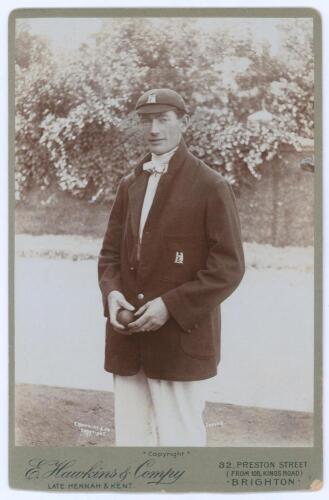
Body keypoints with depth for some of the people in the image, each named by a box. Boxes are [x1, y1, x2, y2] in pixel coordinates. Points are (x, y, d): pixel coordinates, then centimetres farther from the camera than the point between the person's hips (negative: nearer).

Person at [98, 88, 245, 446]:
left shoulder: (211, 186, -5)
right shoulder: (130, 184, 14)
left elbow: (228, 267, -9)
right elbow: (110, 251, 16)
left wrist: (170, 306, -16)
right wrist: (112, 292, -5)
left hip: (181, 340, -5)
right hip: (128, 339, 6)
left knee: (177, 441, 2)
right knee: (130, 438, 13)